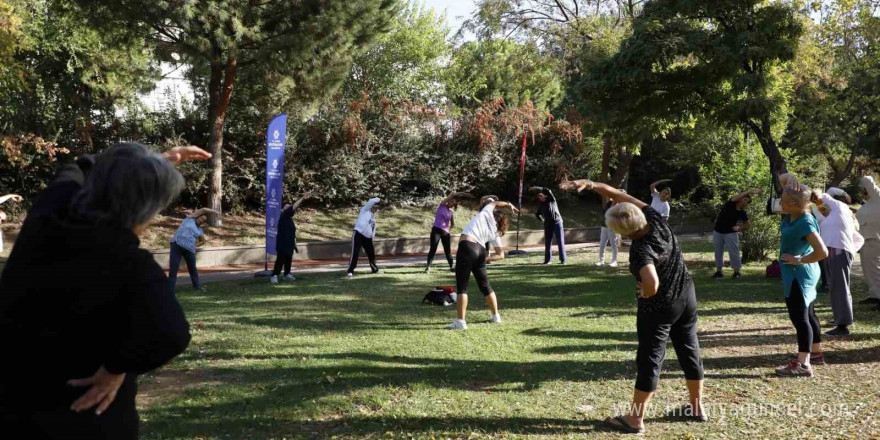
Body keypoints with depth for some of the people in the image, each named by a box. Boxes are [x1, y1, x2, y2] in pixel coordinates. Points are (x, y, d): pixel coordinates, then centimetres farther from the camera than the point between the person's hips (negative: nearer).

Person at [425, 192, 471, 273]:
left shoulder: (451, 212, 15)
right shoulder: (442, 205, 3)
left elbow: (453, 225, 21)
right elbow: (452, 195, -7)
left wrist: (448, 227, 2)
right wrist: (462, 194, -7)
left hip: (446, 232, 4)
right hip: (436, 230, -4)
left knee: (448, 250, 4)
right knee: (433, 248, -8)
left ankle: (451, 266, 12)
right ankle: (428, 267, -6)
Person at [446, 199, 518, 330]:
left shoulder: (486, 213, 9)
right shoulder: (495, 232, 19)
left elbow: (495, 203, 33)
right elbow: (501, 255, 20)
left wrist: (508, 205, 42)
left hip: (467, 248, -5)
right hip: (480, 251, 6)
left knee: (461, 286, -4)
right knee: (485, 285, 21)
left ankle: (460, 321, -9)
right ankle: (495, 316, 32)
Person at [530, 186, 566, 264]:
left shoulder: (551, 200, -2)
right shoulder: (541, 206, 11)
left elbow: (548, 191, -20)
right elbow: (537, 214, 29)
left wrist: (537, 188, -19)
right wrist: (541, 219, 12)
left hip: (557, 223, -5)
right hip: (548, 225, 5)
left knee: (560, 242, -5)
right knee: (547, 243, 2)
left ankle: (563, 260, -4)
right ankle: (547, 259, 6)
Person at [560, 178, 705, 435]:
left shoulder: (641, 250, -31)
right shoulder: (654, 218, -12)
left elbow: (652, 285, -44)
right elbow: (619, 196, -5)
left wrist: (644, 293, -22)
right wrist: (590, 184, -13)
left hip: (659, 307, -8)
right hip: (686, 296, 8)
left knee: (650, 360, 0)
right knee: (689, 351, 17)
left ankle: (635, 419, 10)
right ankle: (697, 408, 30)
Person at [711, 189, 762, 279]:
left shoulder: (743, 213, -4)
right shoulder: (730, 204, -10)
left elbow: (747, 225, 10)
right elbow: (738, 197, -28)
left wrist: (739, 228, -9)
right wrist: (751, 192, -35)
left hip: (731, 233, 0)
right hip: (718, 232, 0)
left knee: (734, 252, -7)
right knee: (718, 252, 7)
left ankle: (736, 272, 2)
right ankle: (718, 271, 18)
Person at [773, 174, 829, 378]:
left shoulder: (805, 223, -24)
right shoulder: (793, 214, 0)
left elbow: (822, 252, -31)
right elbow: (783, 178, 6)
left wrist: (800, 260, -20)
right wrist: (791, 181, -15)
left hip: (798, 275, -10)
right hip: (800, 274, 10)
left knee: (799, 317, -9)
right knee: (807, 314, 20)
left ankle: (803, 365, -8)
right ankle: (816, 353, 32)